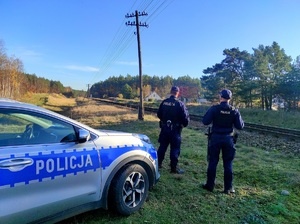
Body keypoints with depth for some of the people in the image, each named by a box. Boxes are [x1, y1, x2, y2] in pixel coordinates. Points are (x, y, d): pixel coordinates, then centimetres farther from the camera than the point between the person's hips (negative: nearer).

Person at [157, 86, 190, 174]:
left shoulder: (164, 102, 0)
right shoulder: (179, 104, -15)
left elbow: (159, 114, 9)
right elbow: (185, 117, -14)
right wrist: (185, 123, 7)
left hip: (164, 128, 5)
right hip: (175, 130, -5)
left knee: (162, 146, 16)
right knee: (175, 148, 4)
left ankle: (158, 163, 26)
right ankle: (174, 168, 10)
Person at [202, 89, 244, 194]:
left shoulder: (214, 109, -10)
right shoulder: (234, 111, -4)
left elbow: (205, 121, -11)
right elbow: (240, 126, -2)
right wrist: (239, 119, 17)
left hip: (215, 138, -1)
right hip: (228, 139, 2)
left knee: (213, 162, 9)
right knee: (228, 164, 10)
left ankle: (210, 185, 18)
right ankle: (228, 188, 17)